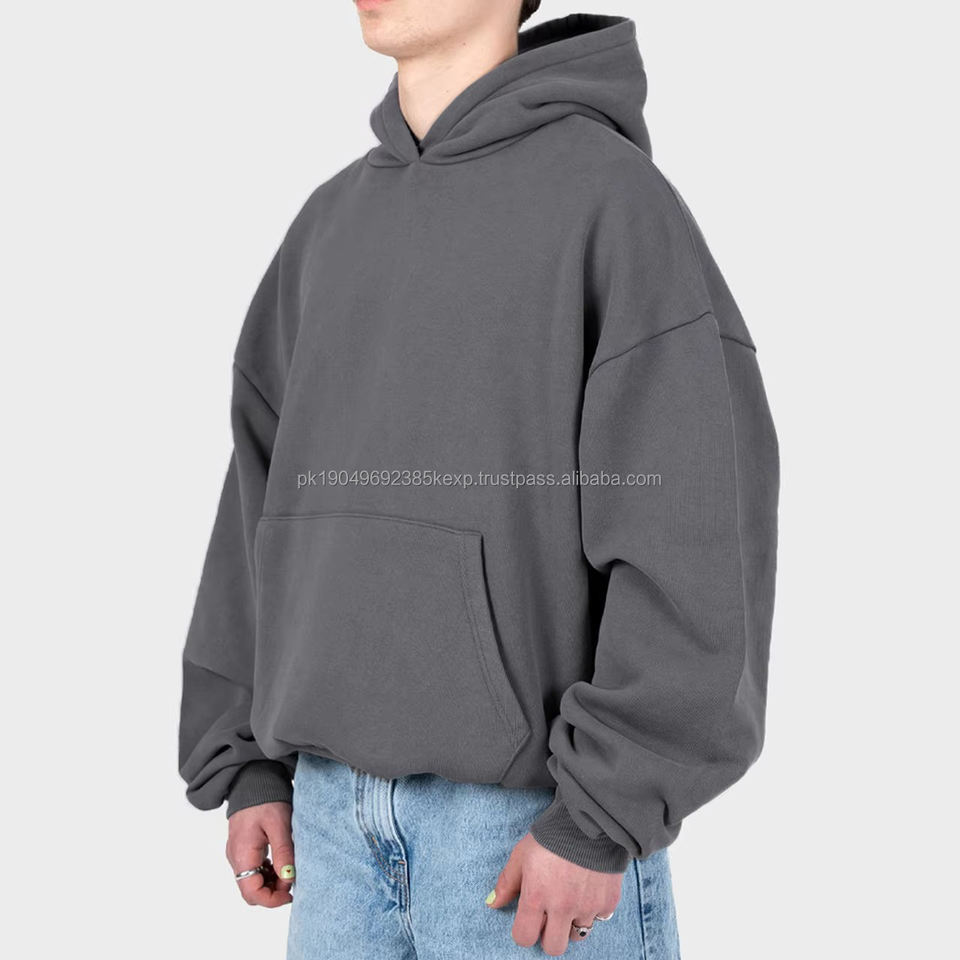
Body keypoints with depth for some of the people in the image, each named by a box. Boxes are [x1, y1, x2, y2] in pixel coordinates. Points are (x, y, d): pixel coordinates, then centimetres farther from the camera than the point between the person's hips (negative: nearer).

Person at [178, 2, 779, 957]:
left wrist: (601, 819, -18)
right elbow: (269, 497, 13)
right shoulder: (333, 222, 12)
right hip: (343, 800, 6)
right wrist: (248, 766, 8)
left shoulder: (616, 194, -8)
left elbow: (699, 528, -15)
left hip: (532, 800, -6)